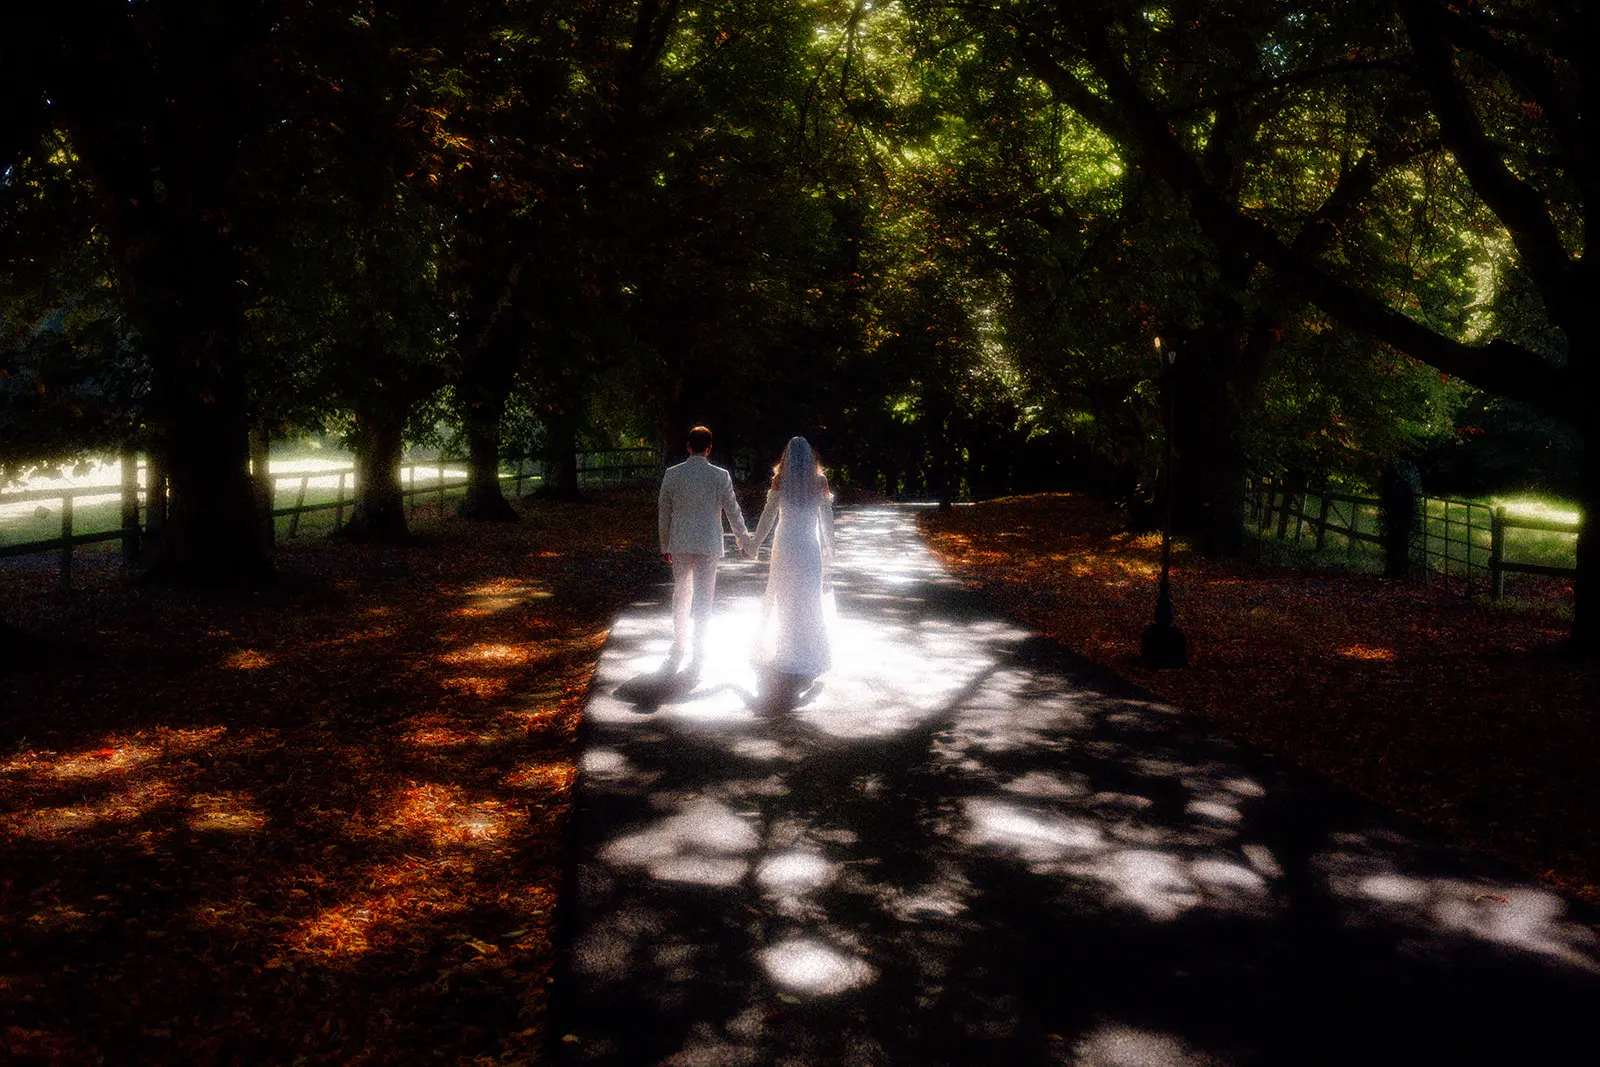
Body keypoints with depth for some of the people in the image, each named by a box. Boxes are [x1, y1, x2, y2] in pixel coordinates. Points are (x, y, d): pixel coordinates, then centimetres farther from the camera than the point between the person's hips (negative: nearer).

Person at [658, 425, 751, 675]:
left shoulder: (672, 474, -2)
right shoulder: (720, 476, -7)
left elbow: (664, 513, 4)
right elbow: (733, 512, -1)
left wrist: (665, 546, 14)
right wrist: (743, 542, 13)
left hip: (680, 544, 2)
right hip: (708, 545, -2)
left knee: (681, 595, 18)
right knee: (703, 599, 4)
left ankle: (678, 649, 27)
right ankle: (698, 658, 7)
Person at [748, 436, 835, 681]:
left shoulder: (780, 481, -5)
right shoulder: (819, 481, -2)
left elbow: (768, 515, -2)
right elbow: (827, 517, 3)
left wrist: (755, 543, 8)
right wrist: (829, 548, 13)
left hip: (785, 545, 0)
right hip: (810, 546, 0)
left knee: (783, 597, 10)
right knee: (809, 599, 7)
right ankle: (811, 655, 9)